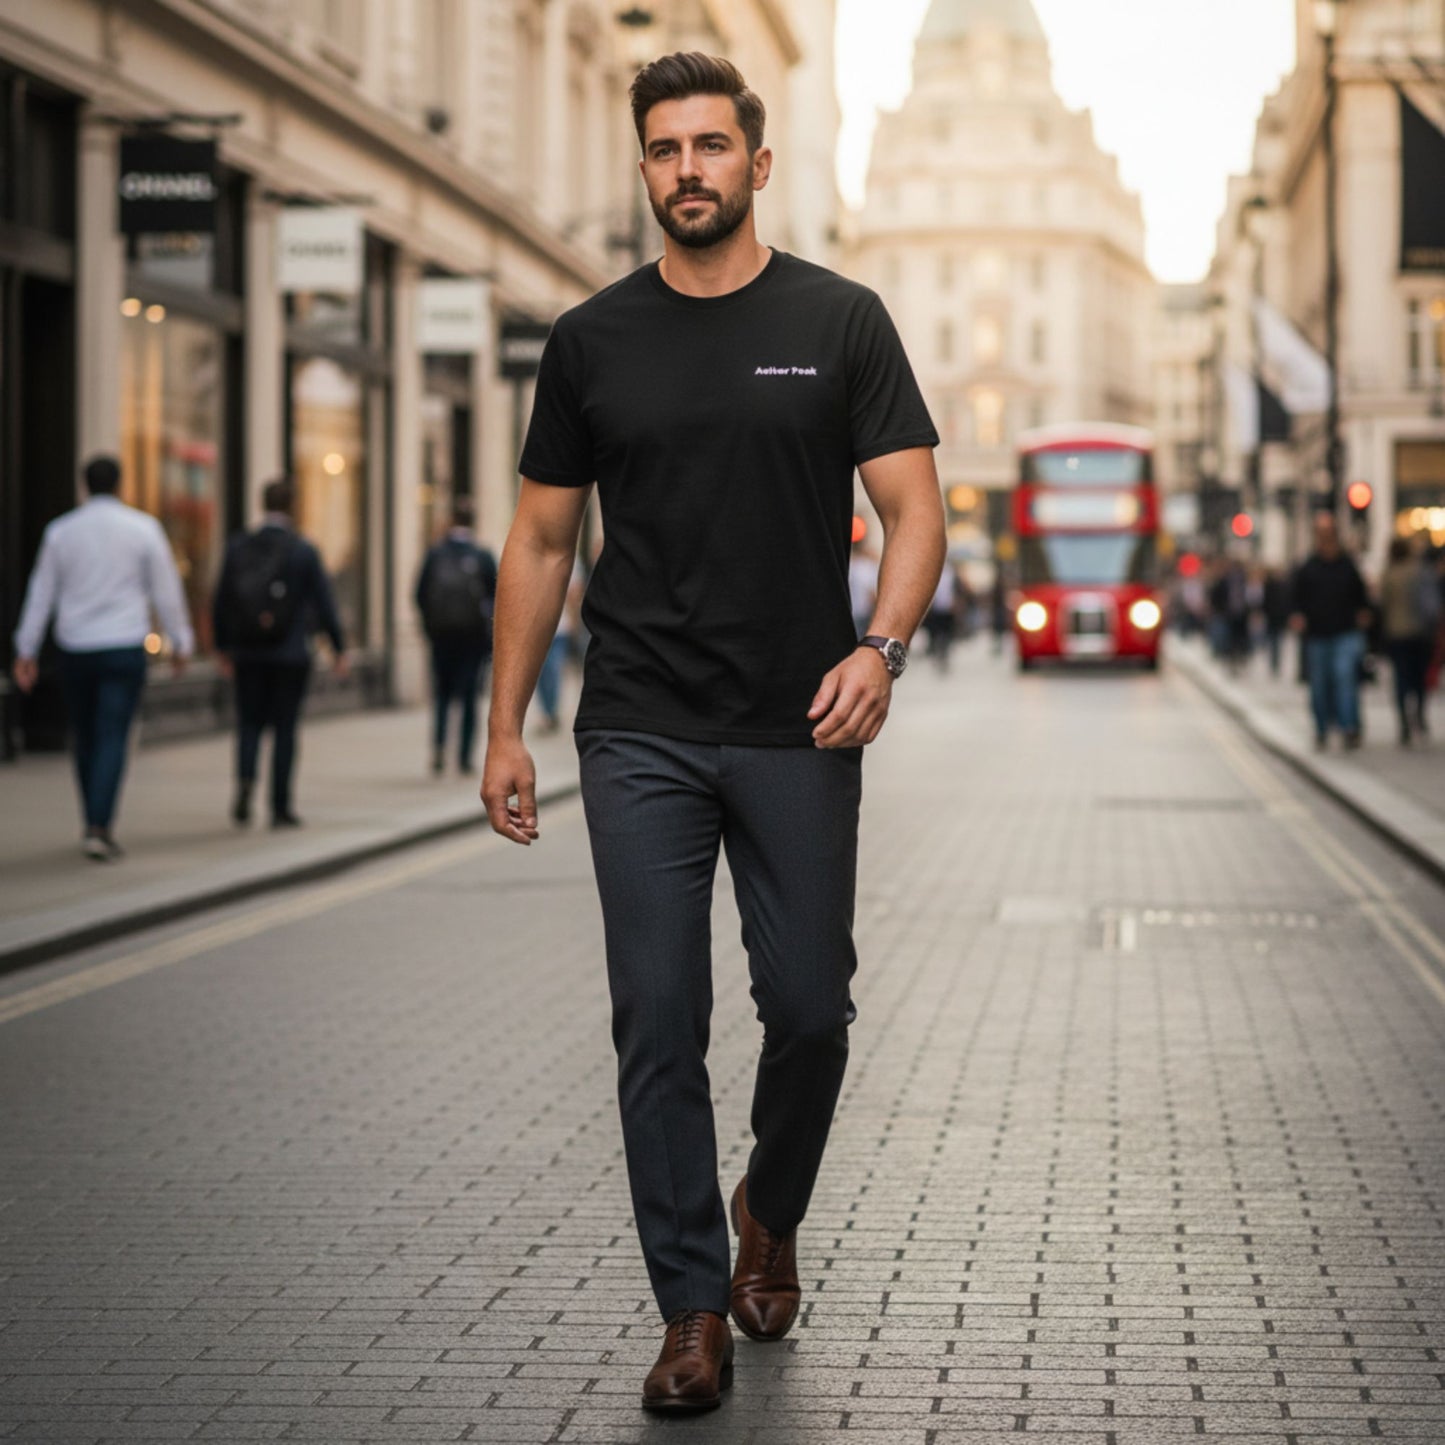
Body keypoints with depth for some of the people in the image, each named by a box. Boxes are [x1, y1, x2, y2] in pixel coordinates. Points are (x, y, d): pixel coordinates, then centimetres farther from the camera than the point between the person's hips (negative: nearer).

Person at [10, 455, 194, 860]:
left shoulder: (60, 531, 3)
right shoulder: (143, 528, -3)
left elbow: (41, 594, 5)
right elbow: (166, 590, 0)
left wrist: (26, 651, 9)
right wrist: (180, 641, 10)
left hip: (75, 649, 2)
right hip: (124, 647, -2)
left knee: (85, 738, 15)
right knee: (112, 739, -4)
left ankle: (96, 823, 22)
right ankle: (99, 826, -17)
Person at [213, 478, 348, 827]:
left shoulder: (238, 548, -1)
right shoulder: (303, 551, -8)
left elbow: (221, 602, 3)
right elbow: (324, 604, -5)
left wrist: (223, 647, 15)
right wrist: (339, 649, 5)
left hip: (248, 654, 2)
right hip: (291, 654, -2)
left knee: (250, 722, 11)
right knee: (285, 727, 6)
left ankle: (245, 779, -16)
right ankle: (280, 807, 8)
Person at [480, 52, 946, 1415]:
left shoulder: (837, 321, 1)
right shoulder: (593, 341, 6)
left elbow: (912, 507, -3)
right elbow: (541, 538, 9)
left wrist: (878, 648, -21)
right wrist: (505, 727, 4)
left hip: (798, 736, -1)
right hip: (640, 739, 1)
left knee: (808, 1009, 3)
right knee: (659, 1024, -1)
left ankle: (769, 1215, 33)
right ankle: (693, 1306, 9)